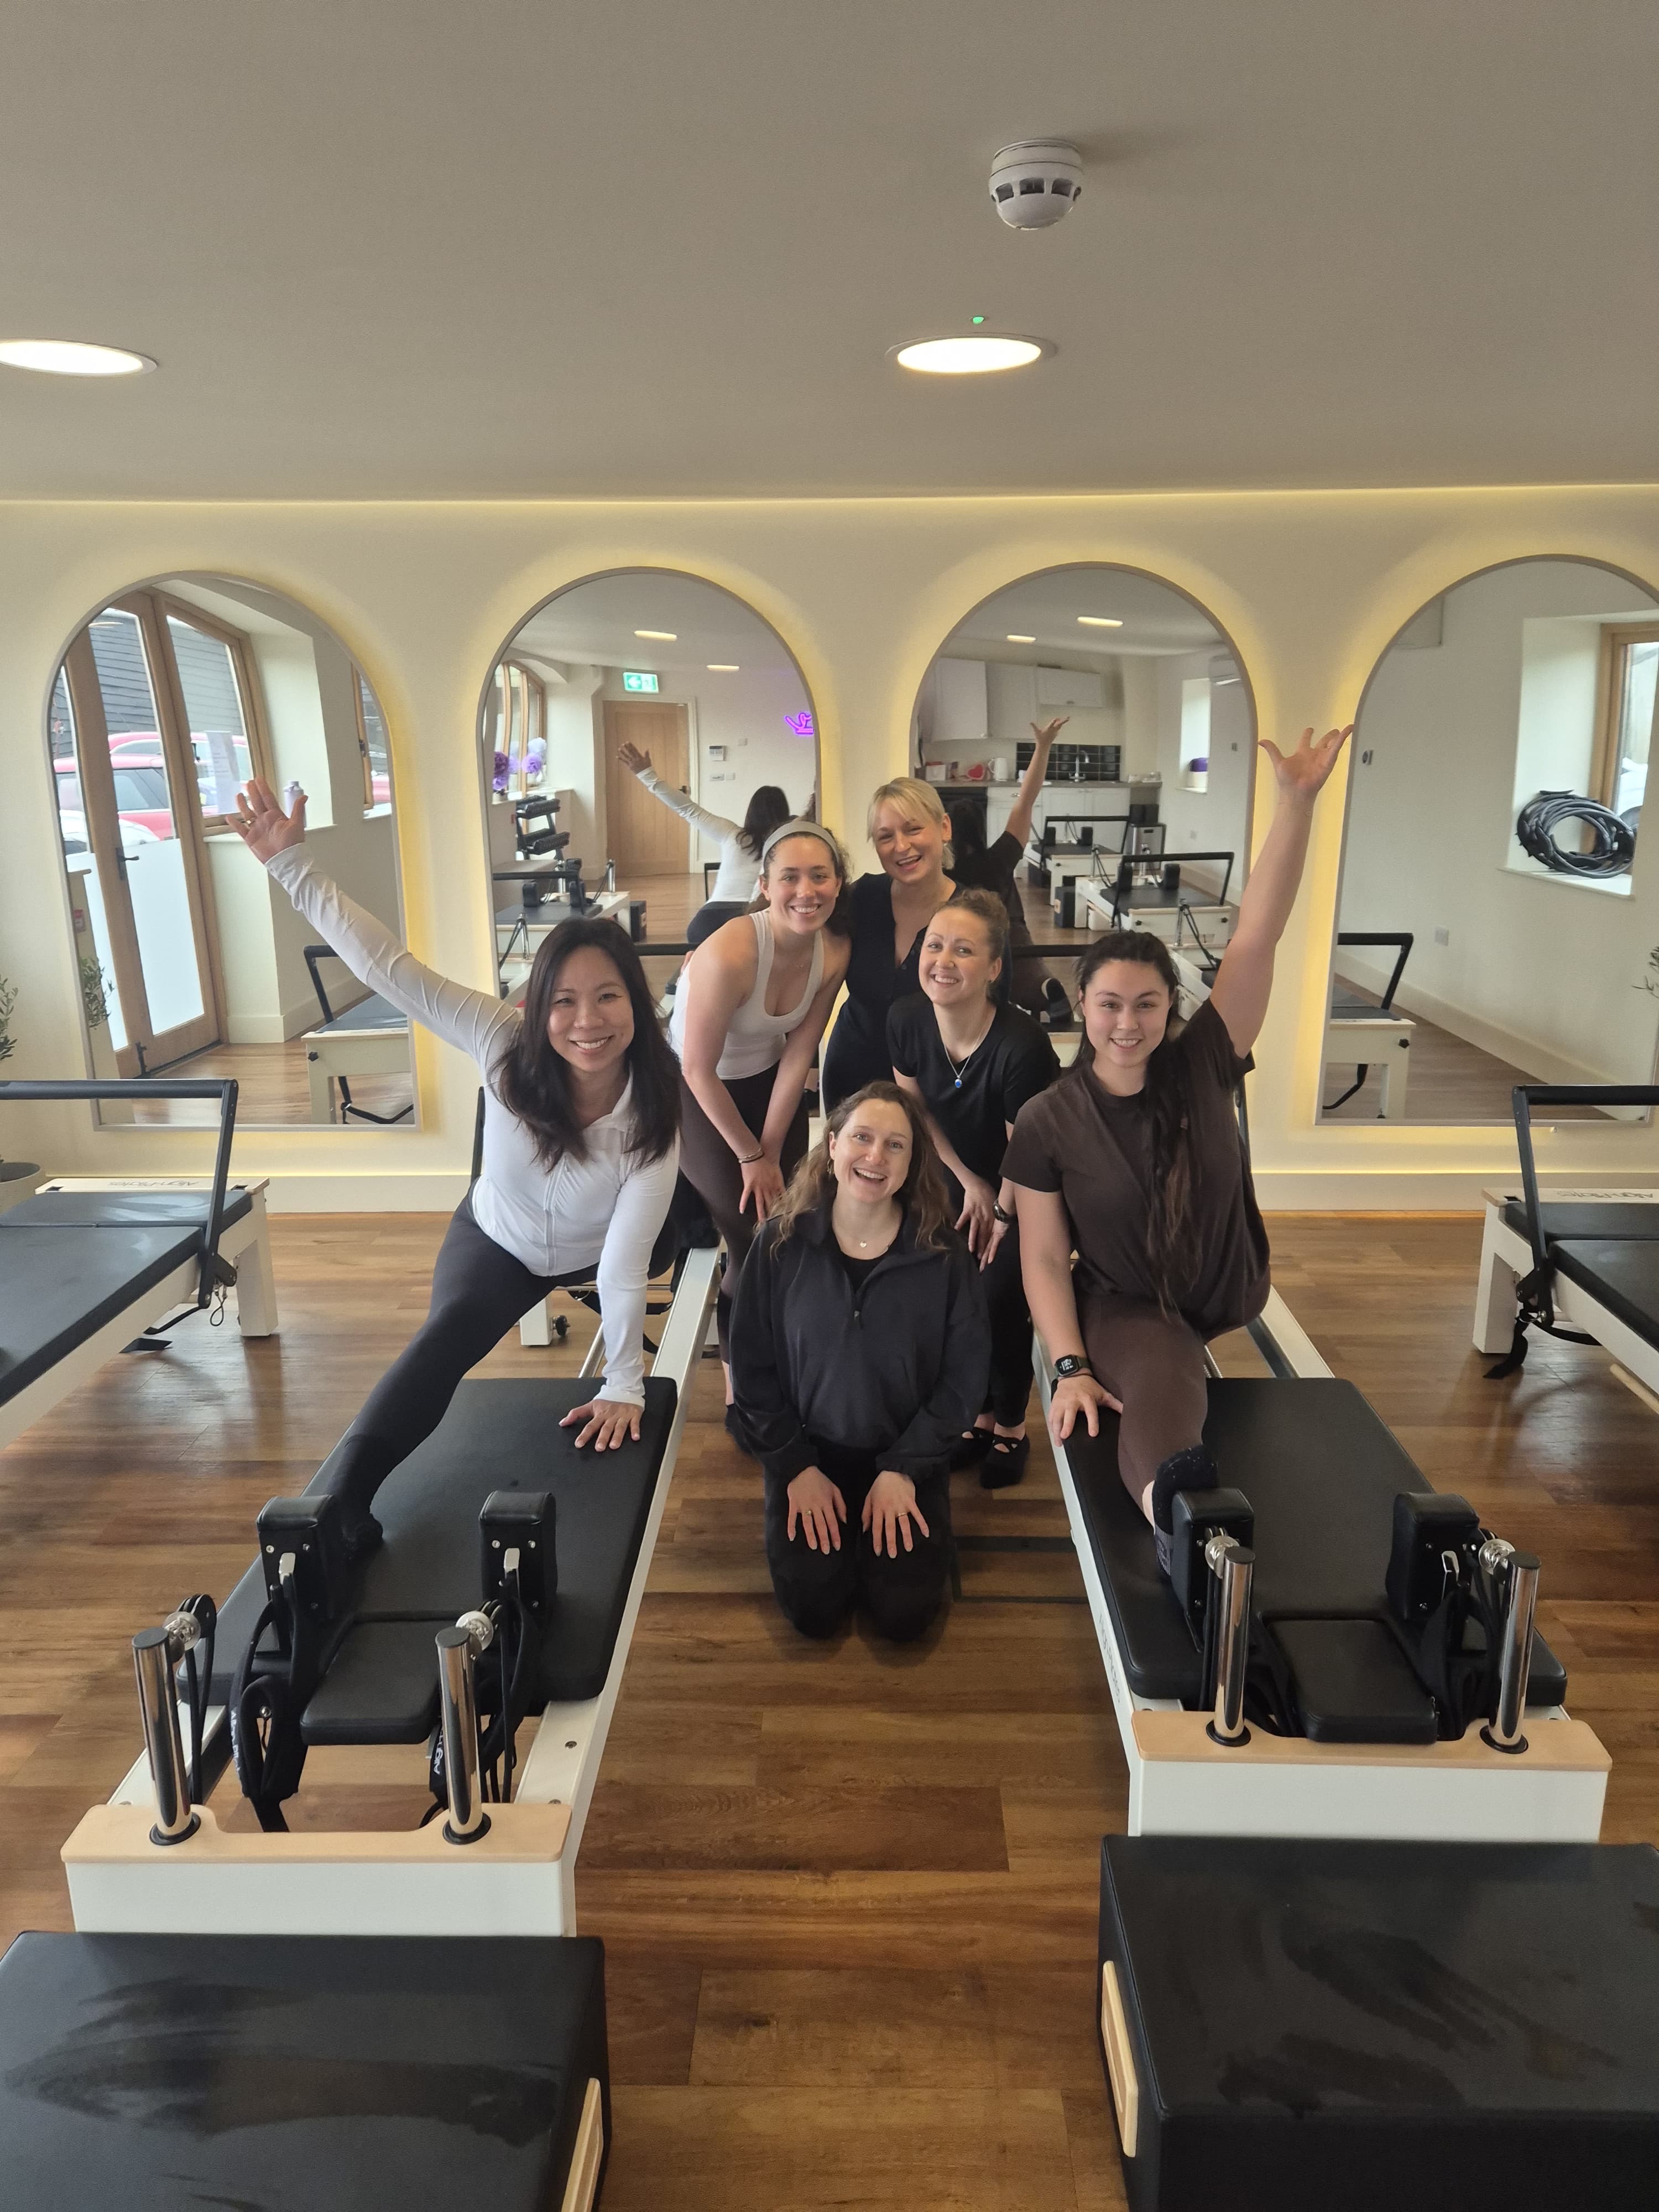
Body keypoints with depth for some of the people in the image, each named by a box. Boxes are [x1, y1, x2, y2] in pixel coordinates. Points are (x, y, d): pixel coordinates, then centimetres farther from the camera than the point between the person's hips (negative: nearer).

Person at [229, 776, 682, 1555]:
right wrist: (291, 862, -44)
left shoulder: (654, 1114, -32)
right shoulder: (509, 1051, -31)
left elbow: (625, 1264, -29)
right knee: (447, 1336, -27)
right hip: (497, 1237, -3)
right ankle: (335, 1507, -29)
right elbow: (389, 967, -37)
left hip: (594, 1251, 3)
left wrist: (623, 1385, -25)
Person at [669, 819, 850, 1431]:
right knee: (752, 1242, -8)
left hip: (767, 1083, 5)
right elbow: (699, 1070, -23)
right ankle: (740, 1391, 13)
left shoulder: (834, 953, -15)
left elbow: (797, 1055, -9)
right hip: (695, 1090, -5)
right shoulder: (730, 953, -32)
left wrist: (771, 1153, -9)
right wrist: (751, 1156, -13)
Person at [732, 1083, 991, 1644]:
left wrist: (904, 1469, -13)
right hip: (810, 1450, 0)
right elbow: (752, 1368, -5)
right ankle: (840, 1523, 21)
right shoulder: (781, 1244, -13)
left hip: (906, 1455, 0)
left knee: (904, 1614, -8)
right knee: (815, 1610, -10)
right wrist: (795, 1467, -10)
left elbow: (965, 1376, -8)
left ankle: (884, 1513, 21)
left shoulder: (944, 1253, -14)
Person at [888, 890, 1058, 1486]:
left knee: (998, 1303, -6)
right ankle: (980, 1415, 31)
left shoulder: (1022, 1046, -37)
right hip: (958, 1176, 4)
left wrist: (1003, 1217, -6)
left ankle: (1011, 1428, 22)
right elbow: (916, 1108, -3)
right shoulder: (905, 1019, -22)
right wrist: (969, 1183, -2)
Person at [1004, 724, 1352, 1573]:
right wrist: (1069, 1367, -23)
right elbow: (1044, 1260, -10)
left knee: (1171, 1372, -23)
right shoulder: (1047, 1123, -12)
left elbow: (1256, 937, -20)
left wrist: (1298, 800, -29)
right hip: (1123, 1307, -7)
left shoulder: (1202, 1067, -10)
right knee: (1159, 1391, -33)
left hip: (1225, 1297, 8)